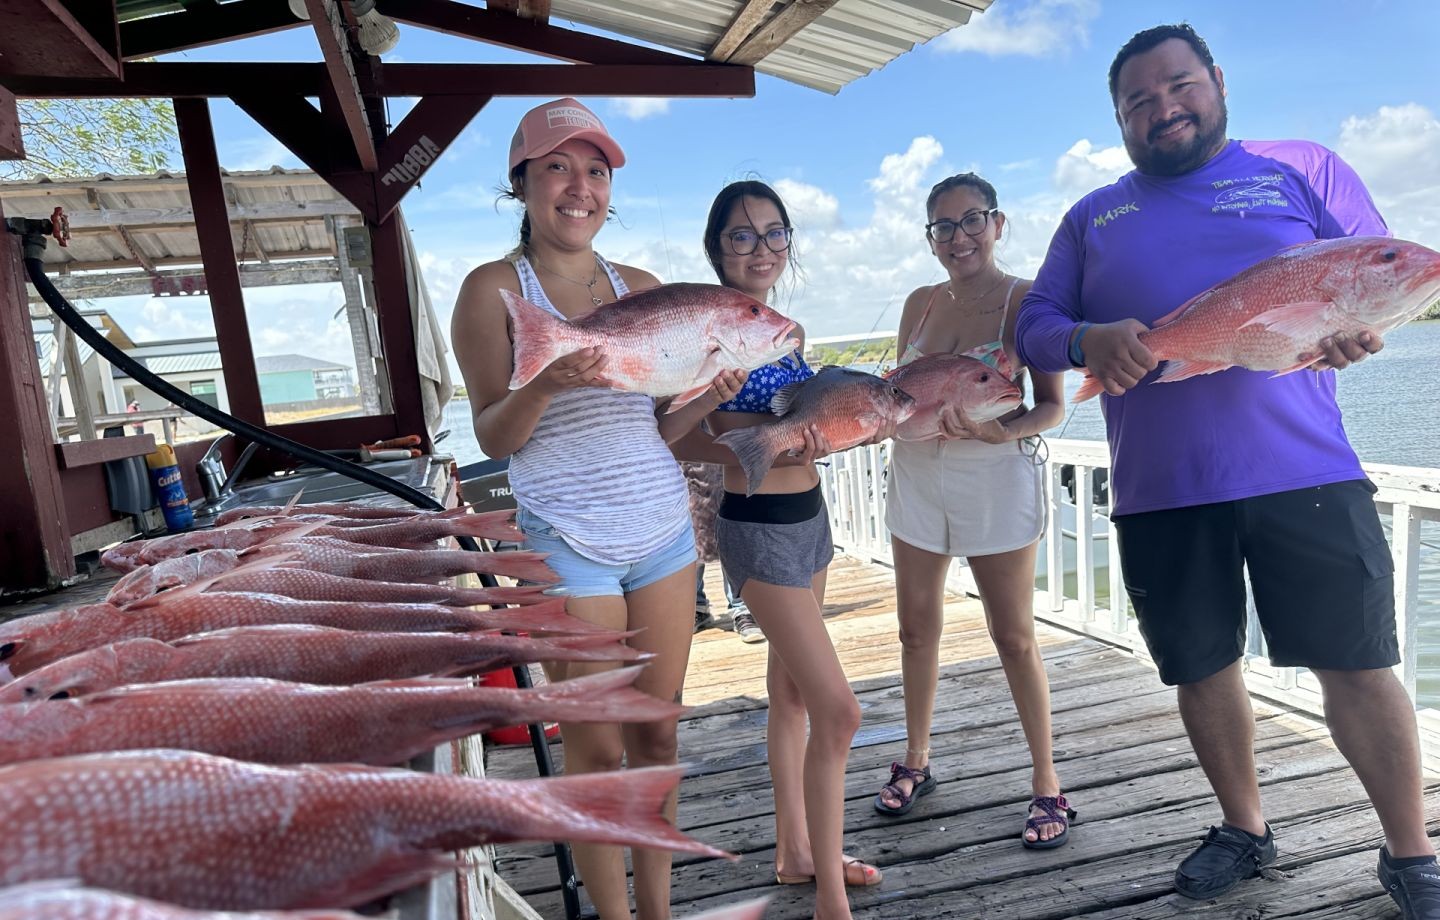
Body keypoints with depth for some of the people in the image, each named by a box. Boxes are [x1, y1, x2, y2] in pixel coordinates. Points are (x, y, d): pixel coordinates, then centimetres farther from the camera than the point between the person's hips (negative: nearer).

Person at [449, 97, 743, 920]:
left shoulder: (640, 287, 9)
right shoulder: (495, 288, -3)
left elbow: (658, 429, 11)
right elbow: (493, 438, -8)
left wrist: (710, 396, -8)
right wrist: (545, 385, -27)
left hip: (664, 530, 5)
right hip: (569, 543, -4)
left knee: (657, 734, 13)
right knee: (596, 746, 5)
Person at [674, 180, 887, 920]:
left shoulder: (785, 328, 10)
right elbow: (683, 439, -19)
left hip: (809, 518, 8)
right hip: (758, 530, -8)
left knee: (792, 691, 17)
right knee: (838, 712, -8)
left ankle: (795, 852, 34)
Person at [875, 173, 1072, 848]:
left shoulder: (1025, 299, -5)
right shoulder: (921, 303, 9)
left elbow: (1053, 406, -7)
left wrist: (1003, 431, -26)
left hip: (996, 478, -5)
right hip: (917, 474, 5)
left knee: (1014, 636, 2)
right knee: (917, 628, 12)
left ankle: (1047, 783, 17)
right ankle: (915, 761, 30)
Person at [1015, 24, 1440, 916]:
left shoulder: (1303, 166, 11)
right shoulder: (1092, 217, 15)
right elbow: (1034, 325, 9)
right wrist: (1089, 340, -14)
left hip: (1305, 473, -1)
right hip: (1160, 491, 2)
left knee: (1359, 666, 3)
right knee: (1202, 668, 12)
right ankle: (1245, 829, 35)